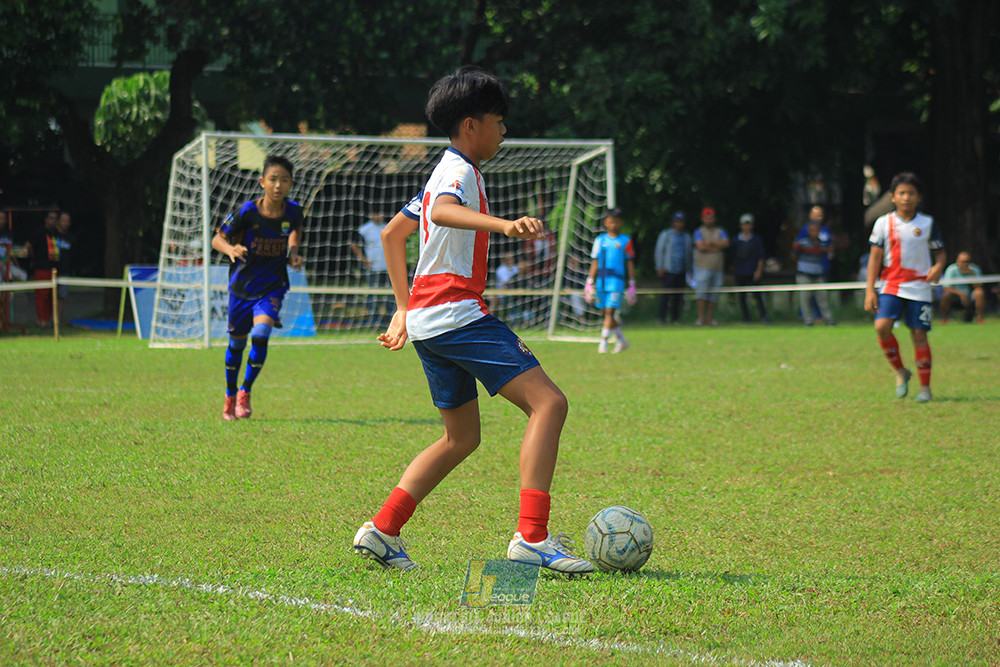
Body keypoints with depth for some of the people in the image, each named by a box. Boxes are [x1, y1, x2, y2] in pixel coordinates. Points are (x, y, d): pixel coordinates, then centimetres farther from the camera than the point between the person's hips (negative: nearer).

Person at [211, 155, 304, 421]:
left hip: (272, 287, 0)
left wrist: (294, 254, -3)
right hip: (243, 285, 0)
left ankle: (245, 392, -3)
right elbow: (217, 239, -11)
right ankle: (230, 396, 35)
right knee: (237, 342, 12)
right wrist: (230, 249, -32)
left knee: (261, 333, -22)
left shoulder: (293, 212, -10)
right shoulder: (247, 212, -18)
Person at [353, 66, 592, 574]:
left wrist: (404, 308, 32)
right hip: (456, 314, -11)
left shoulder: (446, 172, 23)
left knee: (461, 438, 19)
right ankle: (531, 536, -25)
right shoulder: (460, 171, -8)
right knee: (548, 402, -16)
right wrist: (504, 224, -49)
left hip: (425, 321, 11)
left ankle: (381, 531, 13)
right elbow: (442, 211, -32)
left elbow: (392, 234, 31)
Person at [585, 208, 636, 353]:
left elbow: (630, 264, 5)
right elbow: (595, 262, 14)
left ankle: (604, 342, -11)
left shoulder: (626, 241, 3)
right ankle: (621, 340, 22)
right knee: (604, 312, 7)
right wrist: (589, 282, 11)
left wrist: (632, 285, 3)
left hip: (617, 280, -4)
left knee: (610, 312, -13)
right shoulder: (600, 240, 12)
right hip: (601, 281, 4)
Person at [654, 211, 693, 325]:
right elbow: (659, 251, 3)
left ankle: (675, 318, 7)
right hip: (668, 271, -4)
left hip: (682, 271, 4)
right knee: (666, 294, -10)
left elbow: (690, 254, 22)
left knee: (678, 295, 1)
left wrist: (689, 270, 16)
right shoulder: (666, 234, 6)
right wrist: (660, 267, -5)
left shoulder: (687, 237, 17)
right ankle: (662, 318, -8)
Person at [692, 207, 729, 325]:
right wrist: (717, 247, -6)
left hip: (717, 268, 4)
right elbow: (701, 246, -13)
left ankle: (710, 318, 8)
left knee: (714, 293, 3)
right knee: (701, 292, -12)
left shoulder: (720, 231, 16)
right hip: (703, 267, -4)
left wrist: (711, 243, -11)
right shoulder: (699, 232, 4)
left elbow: (726, 243, -2)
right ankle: (701, 318, -13)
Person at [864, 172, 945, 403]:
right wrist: (869, 289, -2)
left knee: (919, 335, -3)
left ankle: (925, 387, 9)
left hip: (919, 288, 0)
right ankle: (900, 372, 2)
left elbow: (940, 252, 11)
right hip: (890, 285, 0)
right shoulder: (883, 223, 3)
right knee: (882, 326, -19)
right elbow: (875, 257, 4)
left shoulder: (927, 224, 4)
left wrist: (938, 267, -13)